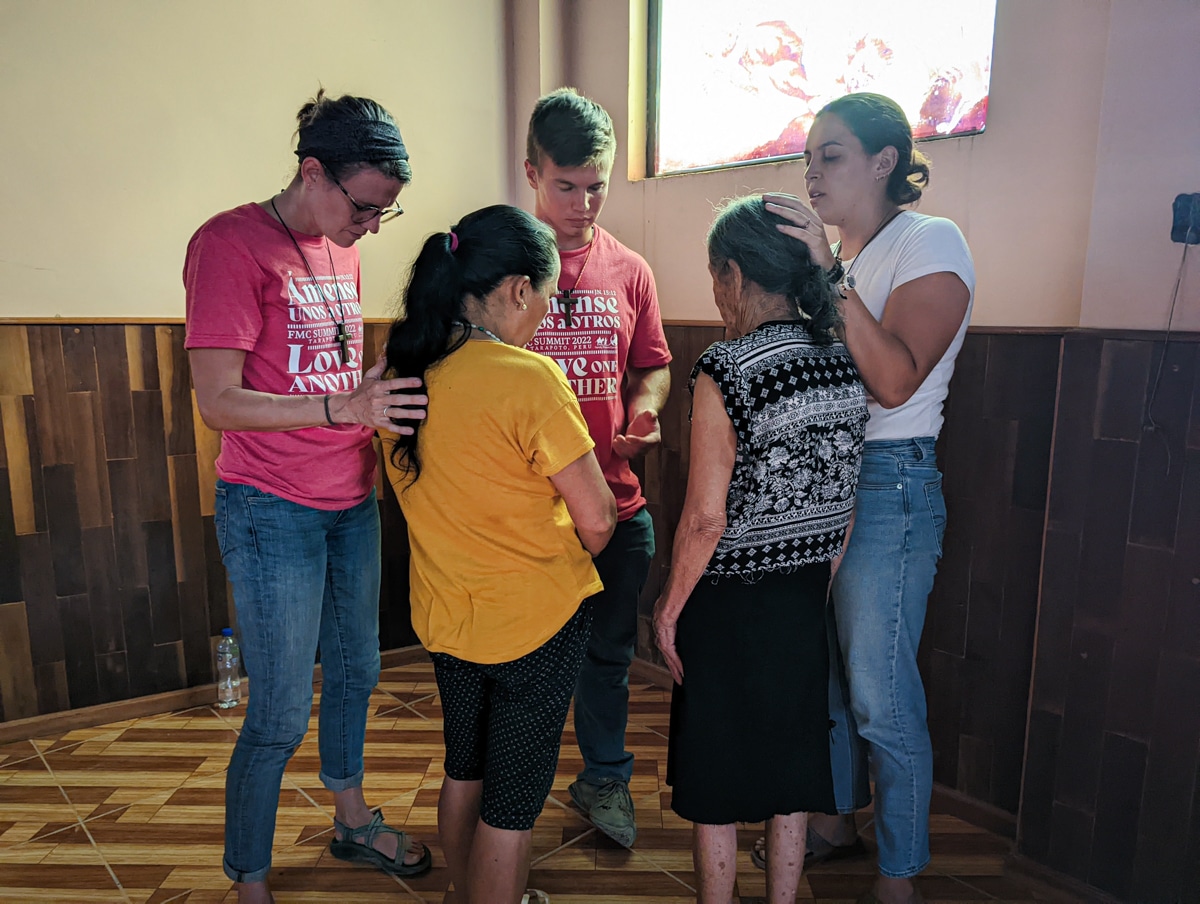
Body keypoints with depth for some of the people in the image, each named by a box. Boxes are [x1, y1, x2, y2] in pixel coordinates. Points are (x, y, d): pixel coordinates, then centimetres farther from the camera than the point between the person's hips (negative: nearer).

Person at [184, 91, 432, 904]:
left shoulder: (342, 252, 10)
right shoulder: (232, 243, -13)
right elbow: (219, 402, -18)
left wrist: (395, 393, 3)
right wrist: (344, 408, -26)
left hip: (352, 501, 8)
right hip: (273, 510, -7)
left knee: (355, 669, 20)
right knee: (282, 712, 2)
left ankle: (353, 820, 42)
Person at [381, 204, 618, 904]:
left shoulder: (408, 369, -3)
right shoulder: (529, 378, -24)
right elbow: (596, 520, -19)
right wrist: (569, 560, 2)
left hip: (444, 612, 7)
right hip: (537, 619, -7)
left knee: (464, 773, 26)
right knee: (513, 799, 11)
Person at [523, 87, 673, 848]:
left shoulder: (630, 271, 8)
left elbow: (653, 366, 14)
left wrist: (642, 412, -6)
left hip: (617, 505, 4)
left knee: (610, 649, 17)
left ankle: (605, 778, 39)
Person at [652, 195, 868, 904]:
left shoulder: (725, 370, -20)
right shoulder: (847, 359, -1)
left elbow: (706, 519, -20)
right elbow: (847, 497, 6)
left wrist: (670, 607, -6)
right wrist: (819, 583, 17)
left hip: (728, 602, -6)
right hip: (805, 601, 6)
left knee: (716, 776, 14)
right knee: (790, 763, 21)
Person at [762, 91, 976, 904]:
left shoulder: (930, 242, -8)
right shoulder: (832, 253, 13)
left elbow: (895, 379, -23)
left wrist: (828, 272, -24)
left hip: (889, 485, -8)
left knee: (881, 700, 0)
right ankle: (836, 820, 39)